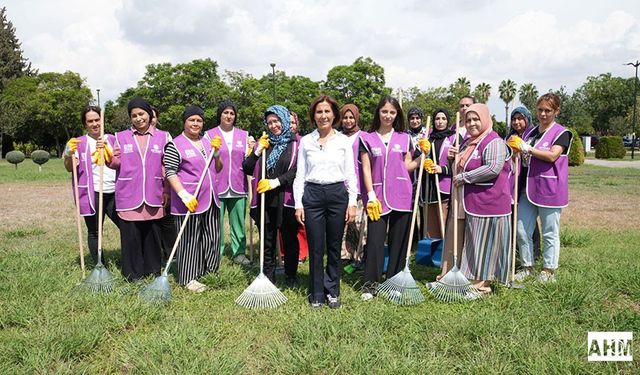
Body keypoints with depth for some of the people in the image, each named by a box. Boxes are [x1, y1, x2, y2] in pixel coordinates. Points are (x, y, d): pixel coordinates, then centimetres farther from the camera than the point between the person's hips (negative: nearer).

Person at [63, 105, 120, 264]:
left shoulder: (112, 139, 12)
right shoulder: (79, 143, 3)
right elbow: (70, 168, -7)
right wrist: (69, 154, -28)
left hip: (113, 192, 3)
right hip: (91, 194, -2)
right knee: (94, 232, 5)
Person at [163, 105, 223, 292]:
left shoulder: (207, 141, 14)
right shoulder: (175, 145, -6)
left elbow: (218, 169, 18)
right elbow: (170, 173, -12)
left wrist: (216, 152, 0)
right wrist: (184, 195, -23)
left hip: (210, 199, 7)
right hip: (189, 200, -6)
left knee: (212, 238, 11)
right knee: (189, 239, 1)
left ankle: (207, 273, 27)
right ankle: (188, 278, 13)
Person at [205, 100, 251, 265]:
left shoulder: (244, 135, 12)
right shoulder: (209, 134, 4)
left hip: (238, 186, 2)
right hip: (217, 186, -2)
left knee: (238, 221, 6)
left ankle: (239, 252, 17)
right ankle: (216, 253, 12)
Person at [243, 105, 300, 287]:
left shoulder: (296, 144, 1)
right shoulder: (263, 143, 15)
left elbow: (297, 170, -10)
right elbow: (247, 169, 12)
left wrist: (275, 182, -17)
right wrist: (258, 151, -1)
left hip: (286, 200, -3)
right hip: (265, 201, 4)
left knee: (290, 240, 8)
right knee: (267, 242, 9)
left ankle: (291, 278, 23)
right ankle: (268, 279, 19)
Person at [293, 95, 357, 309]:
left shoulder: (344, 141, 5)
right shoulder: (306, 141, 6)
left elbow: (350, 174, 5)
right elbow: (300, 175, 6)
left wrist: (352, 202, -2)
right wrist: (298, 204, 0)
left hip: (338, 194, 0)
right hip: (312, 195, 0)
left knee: (334, 247, 8)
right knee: (315, 248, 4)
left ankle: (332, 291, 22)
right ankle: (316, 294, 17)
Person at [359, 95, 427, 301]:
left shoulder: (404, 138, 11)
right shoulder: (368, 139, 6)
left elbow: (407, 166, 10)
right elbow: (366, 169, 1)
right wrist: (371, 195, -7)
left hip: (401, 195, 2)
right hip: (378, 195, -1)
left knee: (398, 240, 6)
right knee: (375, 239, -5)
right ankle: (370, 284, 6)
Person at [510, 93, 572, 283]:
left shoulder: (562, 133, -4)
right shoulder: (530, 132, 14)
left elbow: (552, 156, -19)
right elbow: (521, 156, 18)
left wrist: (526, 148, -18)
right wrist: (515, 148, -3)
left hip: (549, 190, -5)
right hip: (528, 187, 6)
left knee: (550, 233, 5)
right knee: (522, 230, 6)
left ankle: (549, 271, 18)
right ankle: (527, 267, 22)